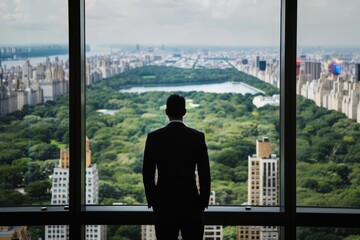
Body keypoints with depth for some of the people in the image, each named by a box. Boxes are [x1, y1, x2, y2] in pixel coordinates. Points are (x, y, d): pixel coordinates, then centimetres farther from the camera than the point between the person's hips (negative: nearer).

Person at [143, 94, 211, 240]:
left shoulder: (154, 137, -5)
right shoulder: (197, 137, -4)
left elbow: (147, 173, -1)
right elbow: (204, 173, -2)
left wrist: (151, 200, 10)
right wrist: (204, 201, 9)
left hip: (164, 202, 0)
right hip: (191, 201, 0)